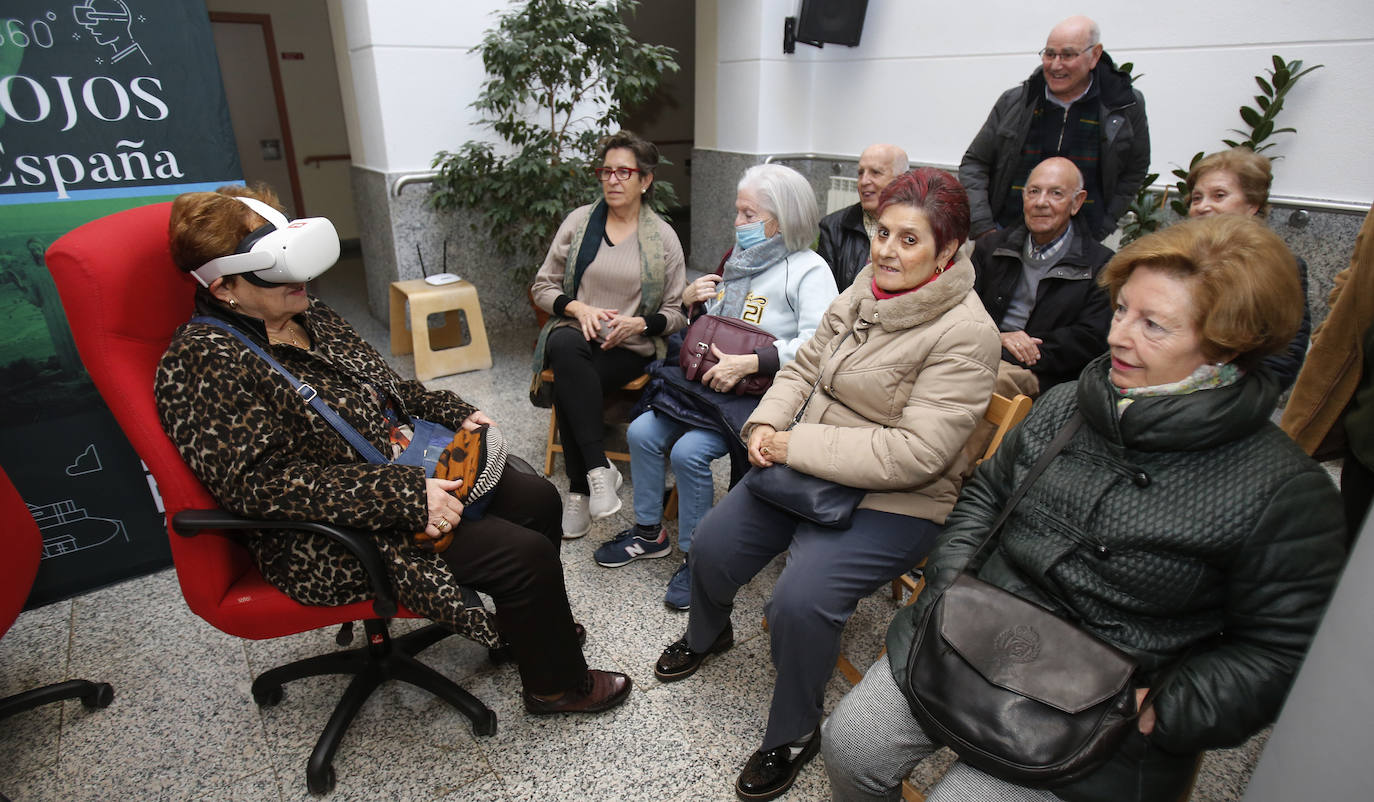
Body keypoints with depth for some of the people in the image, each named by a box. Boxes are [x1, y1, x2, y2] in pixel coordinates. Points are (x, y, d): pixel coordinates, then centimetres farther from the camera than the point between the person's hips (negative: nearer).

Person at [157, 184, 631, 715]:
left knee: (537, 499, 6)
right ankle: (559, 685, 10)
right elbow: (260, 482, -26)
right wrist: (405, 496, -30)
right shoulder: (205, 361, -18)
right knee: (525, 554, -17)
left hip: (414, 468, 9)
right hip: (337, 540, -9)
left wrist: (454, 413, 6)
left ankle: (534, 628, 29)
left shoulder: (306, 313, 9)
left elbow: (383, 386, 20)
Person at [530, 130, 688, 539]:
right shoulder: (579, 221, 7)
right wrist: (578, 309, -11)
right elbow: (542, 286, 9)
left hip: (630, 347, -1)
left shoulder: (663, 238, 4)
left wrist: (638, 324, -15)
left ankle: (579, 491, -19)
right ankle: (598, 468, -33)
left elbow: (676, 312, 4)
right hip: (574, 333, 2)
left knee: (568, 383, -31)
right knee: (566, 348, -36)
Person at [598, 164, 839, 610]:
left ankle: (697, 555, -1)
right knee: (643, 432, -8)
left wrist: (748, 363, -29)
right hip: (711, 379, 8)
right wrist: (691, 301, 5)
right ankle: (649, 532, 13)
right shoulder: (738, 261, 17)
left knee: (689, 452, -24)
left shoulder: (808, 270, -8)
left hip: (761, 391, -7)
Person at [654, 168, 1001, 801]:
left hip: (892, 501, -7)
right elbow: (803, 368, 13)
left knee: (799, 601, -24)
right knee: (711, 545, 3)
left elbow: (915, 453, -25)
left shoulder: (965, 335, -18)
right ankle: (706, 633, 40)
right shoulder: (860, 294, 4)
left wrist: (797, 447, -22)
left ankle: (793, 735, 9)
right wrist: (765, 423, -8)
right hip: (805, 470, 7)